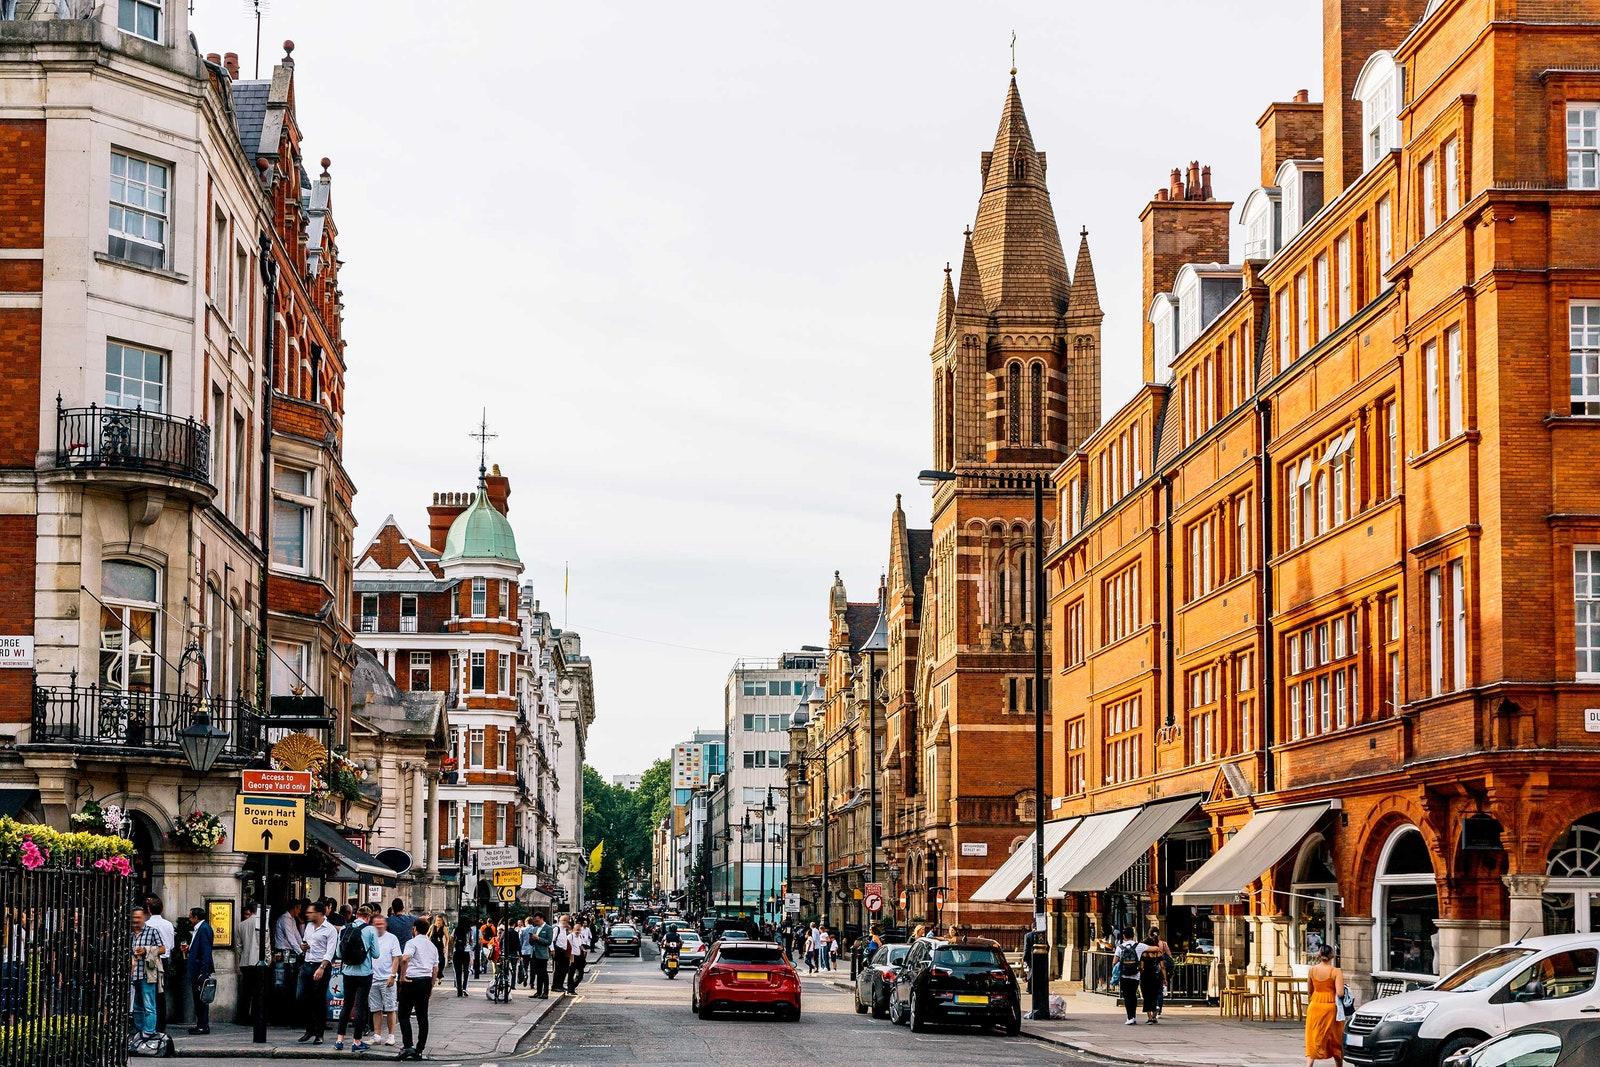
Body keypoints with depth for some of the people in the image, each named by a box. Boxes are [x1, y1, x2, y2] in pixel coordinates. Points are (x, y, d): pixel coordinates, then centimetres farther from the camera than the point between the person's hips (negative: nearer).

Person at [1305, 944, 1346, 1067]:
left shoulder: (1312, 970, 0)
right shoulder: (1336, 972, -12)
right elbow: (1340, 993, -17)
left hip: (1314, 1005, 2)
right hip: (1330, 1006, -2)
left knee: (1314, 1039, 4)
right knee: (1335, 1040, 14)